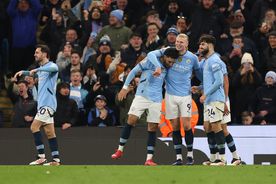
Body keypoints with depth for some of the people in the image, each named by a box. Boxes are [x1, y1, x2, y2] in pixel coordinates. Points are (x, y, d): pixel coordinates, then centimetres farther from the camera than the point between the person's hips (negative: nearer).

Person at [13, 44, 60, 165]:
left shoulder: (51, 66, -9)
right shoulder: (41, 69, 20)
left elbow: (54, 68, -35)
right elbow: (33, 73, 43)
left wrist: (37, 69, -40)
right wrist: (23, 72, 28)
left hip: (48, 103, -9)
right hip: (42, 104, 9)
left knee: (34, 126, -16)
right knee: (49, 132, 5)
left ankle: (41, 156, -16)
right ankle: (56, 160, 4)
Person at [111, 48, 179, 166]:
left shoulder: (167, 68, 7)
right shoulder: (150, 61, -7)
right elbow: (134, 71, -3)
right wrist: (125, 87, -7)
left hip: (156, 100, 4)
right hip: (142, 96, -4)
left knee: (153, 128, 0)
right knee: (131, 120, -11)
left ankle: (149, 158, 1)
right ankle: (120, 150, 2)